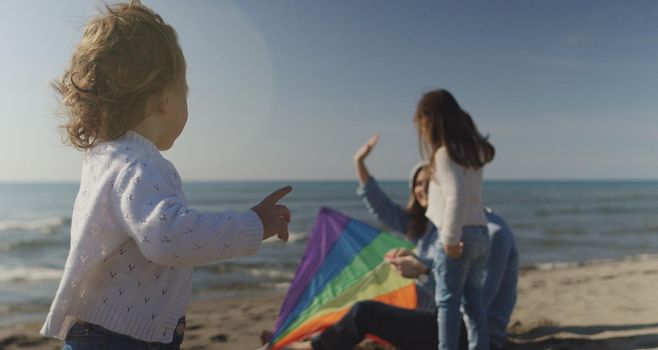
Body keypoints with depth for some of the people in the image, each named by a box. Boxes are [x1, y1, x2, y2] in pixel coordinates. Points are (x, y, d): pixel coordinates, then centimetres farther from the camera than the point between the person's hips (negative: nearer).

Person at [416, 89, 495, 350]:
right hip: (480, 233, 8)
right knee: (473, 299, 15)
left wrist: (450, 238, -20)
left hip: (460, 234, -8)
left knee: (447, 299, 1)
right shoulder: (471, 149, 11)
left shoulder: (444, 153, -13)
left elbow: (457, 196, -23)